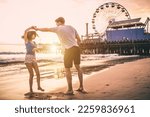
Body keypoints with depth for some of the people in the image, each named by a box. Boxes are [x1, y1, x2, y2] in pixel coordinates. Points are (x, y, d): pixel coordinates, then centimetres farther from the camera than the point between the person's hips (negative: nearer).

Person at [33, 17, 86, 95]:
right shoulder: (71, 27, 17)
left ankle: (70, 90, 6)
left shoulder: (58, 28, 2)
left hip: (69, 50, -5)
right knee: (78, 67, 15)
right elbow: (79, 39, 16)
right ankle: (81, 87, 18)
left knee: (67, 69, 5)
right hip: (76, 48, 6)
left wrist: (37, 29, 25)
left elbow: (46, 29, 10)